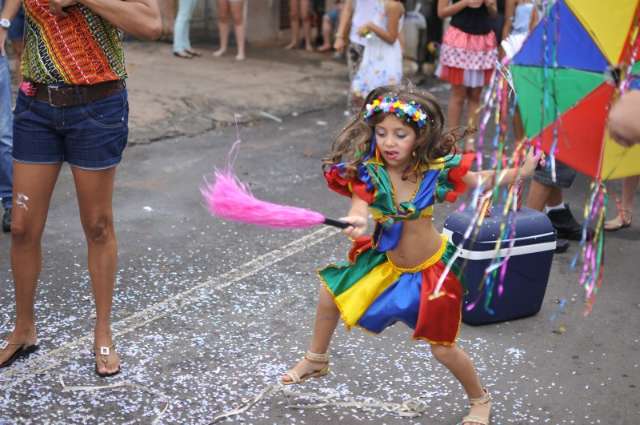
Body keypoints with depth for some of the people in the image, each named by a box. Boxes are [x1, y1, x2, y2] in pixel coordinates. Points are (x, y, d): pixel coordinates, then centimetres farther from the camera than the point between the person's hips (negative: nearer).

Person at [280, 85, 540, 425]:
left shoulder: (435, 168, -21)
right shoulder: (367, 170, -21)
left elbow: (483, 181, -5)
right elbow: (359, 208, -36)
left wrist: (522, 170, -16)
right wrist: (354, 223, -59)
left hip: (430, 269, -3)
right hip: (386, 260, 3)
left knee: (443, 349, 4)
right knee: (331, 293, 15)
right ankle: (316, 360, 44)